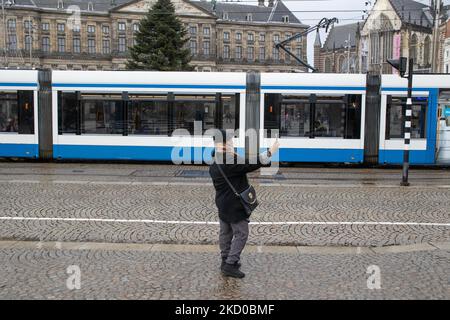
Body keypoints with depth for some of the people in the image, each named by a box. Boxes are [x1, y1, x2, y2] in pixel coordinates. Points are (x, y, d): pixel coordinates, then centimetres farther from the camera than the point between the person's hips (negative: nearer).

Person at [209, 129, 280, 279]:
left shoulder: (214, 165, 6)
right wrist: (271, 152, -21)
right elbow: (251, 165, -26)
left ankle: (226, 260, 29)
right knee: (241, 234, -1)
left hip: (223, 205, 10)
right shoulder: (231, 162, -24)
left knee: (225, 232, 18)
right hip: (235, 206, -9)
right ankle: (231, 264, -1)